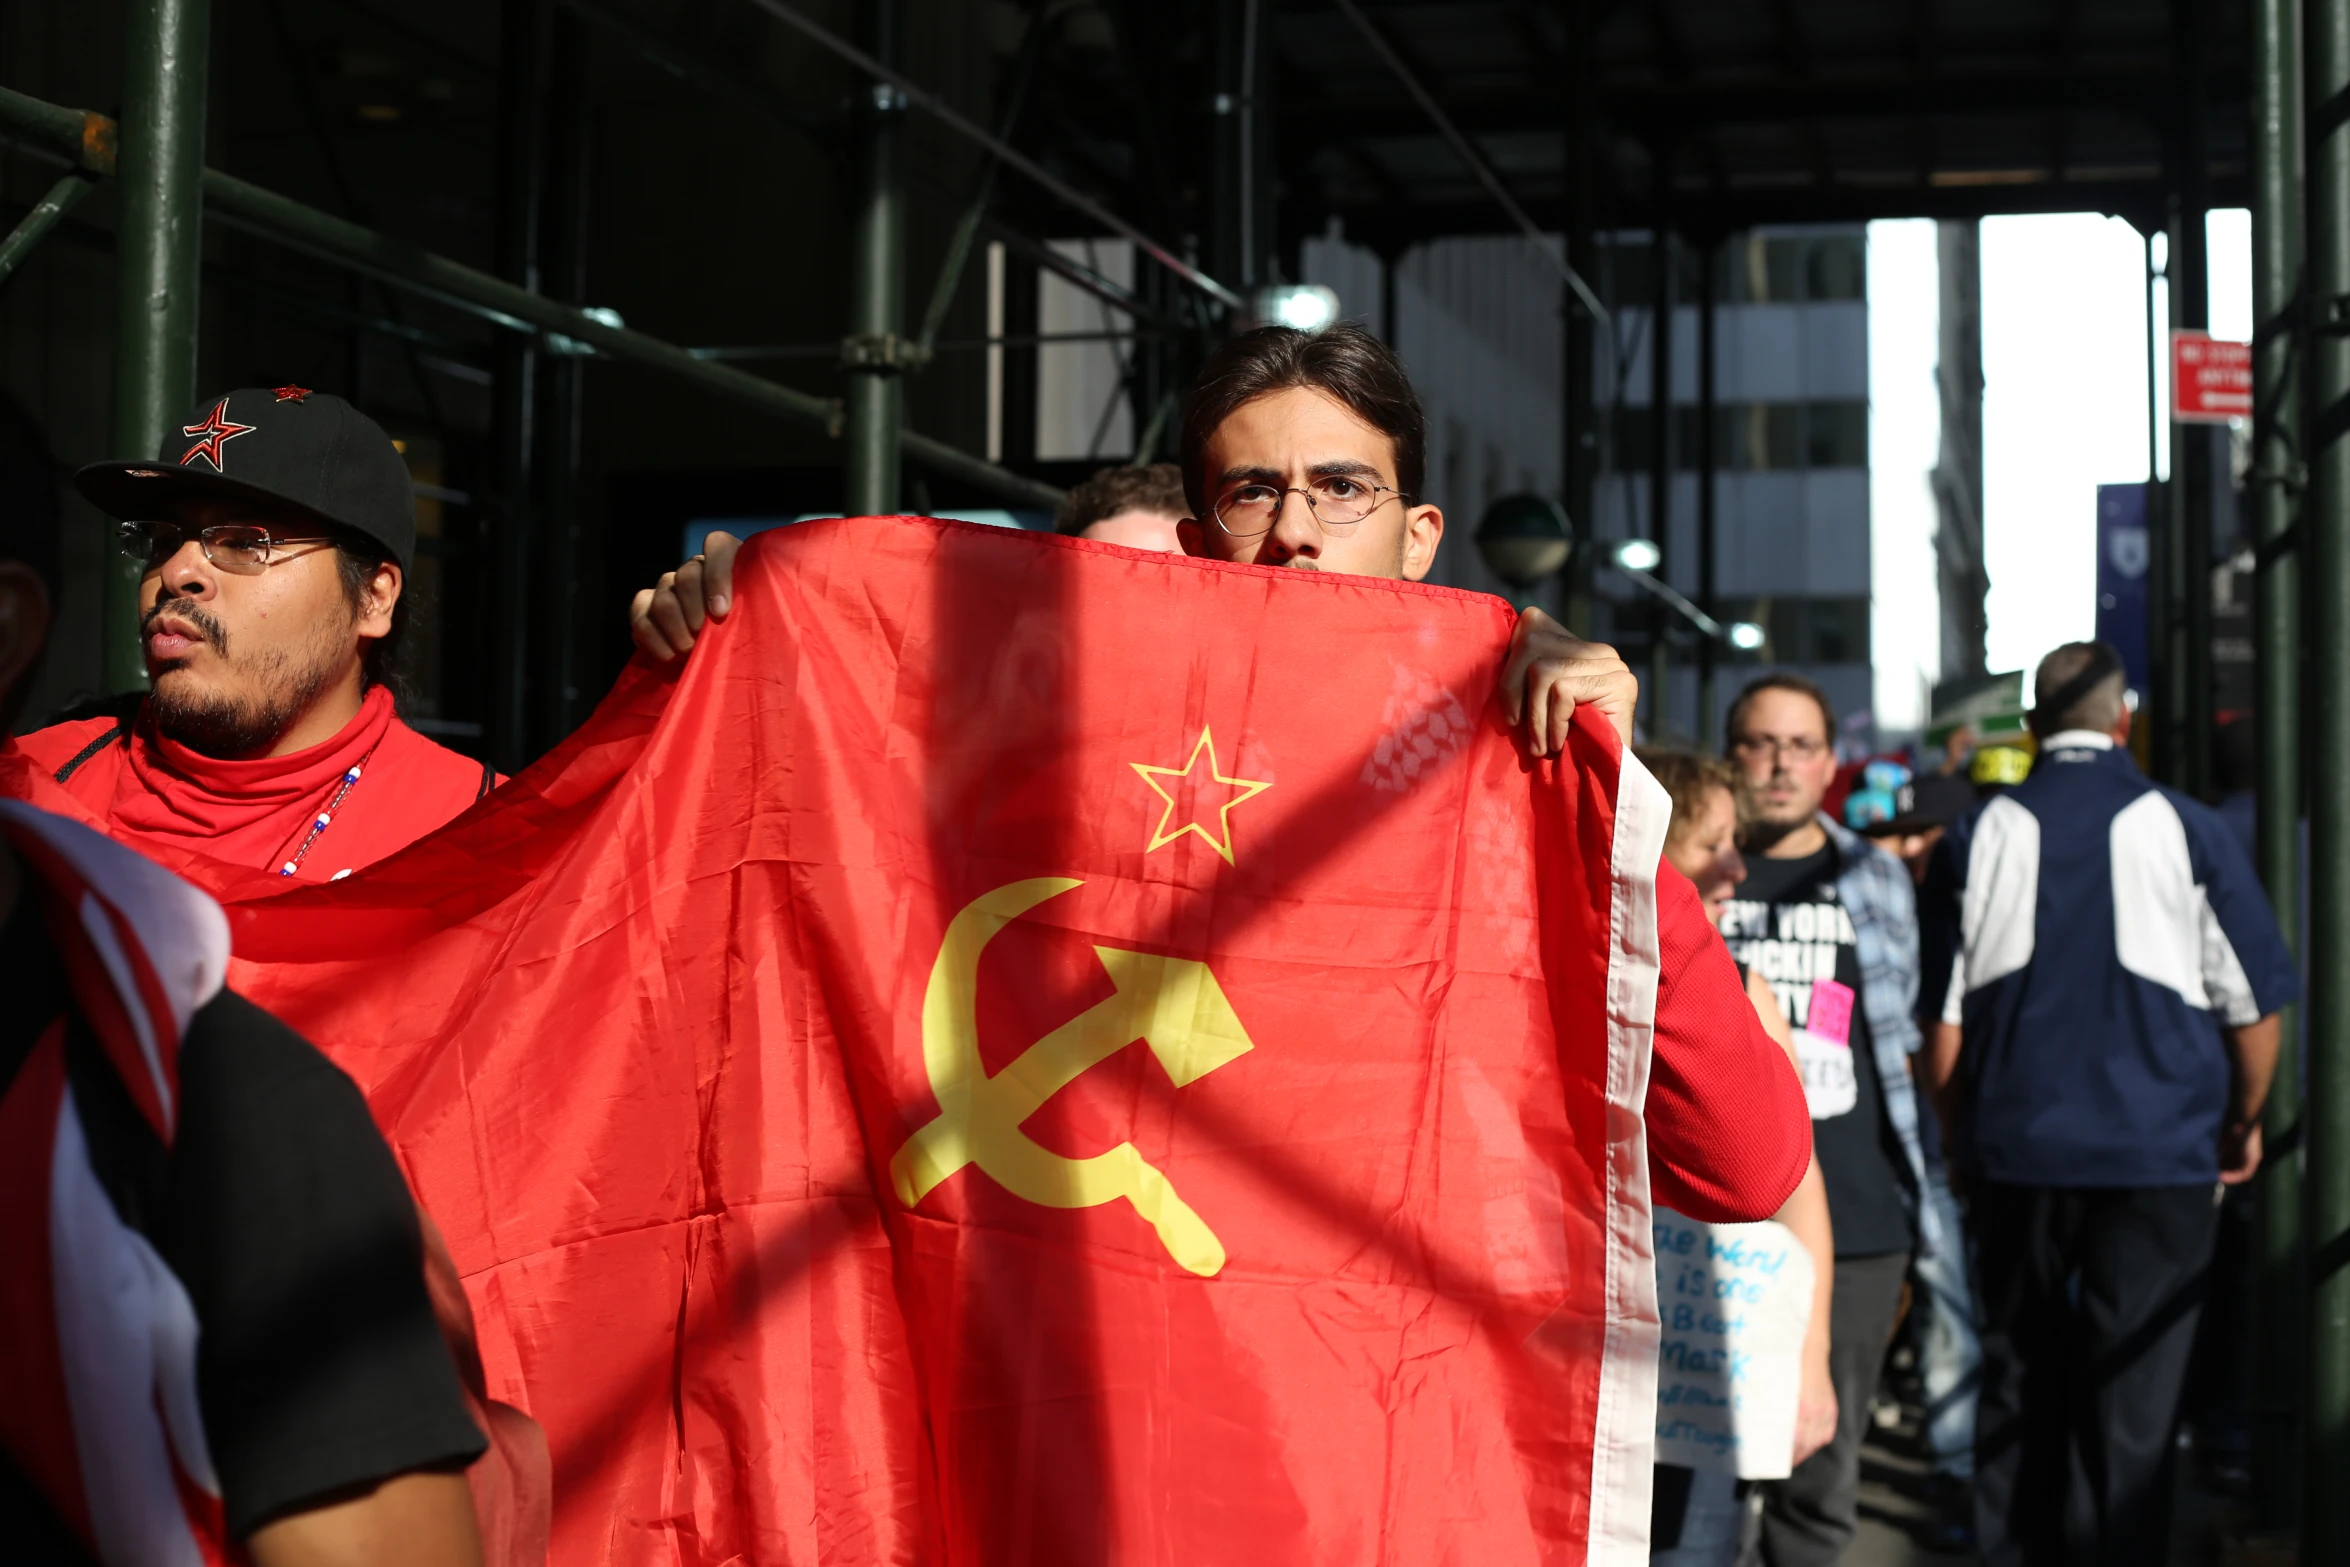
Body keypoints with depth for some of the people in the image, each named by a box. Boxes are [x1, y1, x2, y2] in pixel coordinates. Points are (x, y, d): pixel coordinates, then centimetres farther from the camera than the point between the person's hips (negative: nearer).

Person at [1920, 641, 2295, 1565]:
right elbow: (2255, 1008, 1)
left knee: (2019, 1387, 15)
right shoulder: (2187, 832, -4)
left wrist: (1964, 1140, 15)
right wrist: (2244, 1125, 17)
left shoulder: (1977, 837, 1)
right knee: (2132, 1399, 2)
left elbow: (1944, 1029, 1)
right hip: (2161, 1153, -2)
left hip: (2014, 1151, 2)